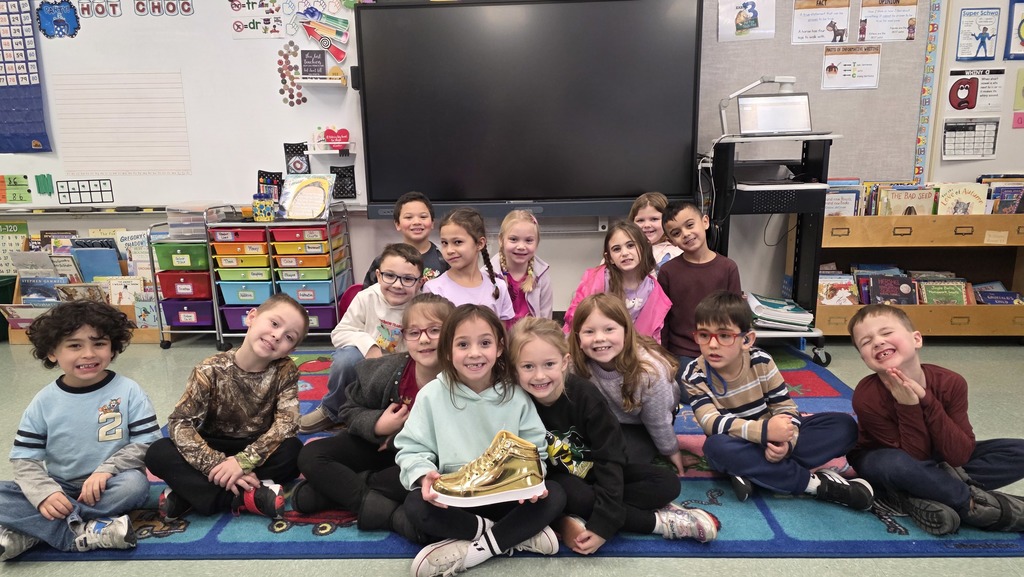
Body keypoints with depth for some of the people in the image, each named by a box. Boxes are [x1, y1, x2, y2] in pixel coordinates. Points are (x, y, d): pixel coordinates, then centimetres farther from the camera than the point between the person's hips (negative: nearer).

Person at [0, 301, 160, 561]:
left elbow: (148, 443, -10)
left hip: (108, 487, -2)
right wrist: (45, 493, -21)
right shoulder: (44, 401, -2)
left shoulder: (128, 391, -9)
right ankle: (84, 533, -28)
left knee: (134, 484, -34)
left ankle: (26, 535, -22)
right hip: (59, 488, 2)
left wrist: (107, 469, -25)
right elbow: (24, 458, -3)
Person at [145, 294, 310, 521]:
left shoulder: (286, 371, -13)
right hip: (214, 449, 0)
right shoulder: (212, 370, -16)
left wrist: (244, 461, -35)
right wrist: (219, 465, -34)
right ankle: (244, 497, -32)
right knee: (157, 453, -24)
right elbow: (179, 422, -20)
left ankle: (198, 491, -24)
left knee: (293, 451, -30)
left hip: (258, 451, 0)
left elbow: (287, 421, -22)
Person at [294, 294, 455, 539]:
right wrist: (377, 425, -22)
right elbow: (349, 410, -2)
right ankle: (387, 511, -29)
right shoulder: (387, 371, -17)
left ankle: (335, 488, -19)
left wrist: (399, 439, -20)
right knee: (310, 456, -14)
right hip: (376, 443, 3)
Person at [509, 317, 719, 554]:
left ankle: (581, 518, -24)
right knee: (576, 496, -36)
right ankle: (658, 521, -16)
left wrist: (602, 521, -33)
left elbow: (609, 458, -23)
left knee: (667, 483, -14)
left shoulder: (585, 394, -22)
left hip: (597, 472, 2)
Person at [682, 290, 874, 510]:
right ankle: (814, 482, -27)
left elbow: (785, 407, -10)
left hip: (771, 439, 3)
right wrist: (764, 430, -43)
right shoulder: (694, 374, -18)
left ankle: (752, 471, -28)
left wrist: (786, 442, -32)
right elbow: (711, 423, -29)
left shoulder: (761, 361, -12)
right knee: (716, 446, -40)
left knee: (844, 425, -14)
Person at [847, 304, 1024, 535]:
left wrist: (927, 401, -32)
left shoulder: (950, 383, -19)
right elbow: (913, 458, -24)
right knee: (896, 464, -42)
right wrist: (909, 408, -37)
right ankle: (975, 504, -16)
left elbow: (961, 456, -22)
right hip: (882, 460, -5)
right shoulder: (867, 397, -28)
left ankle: (910, 497, -23)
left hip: (937, 461, 5)